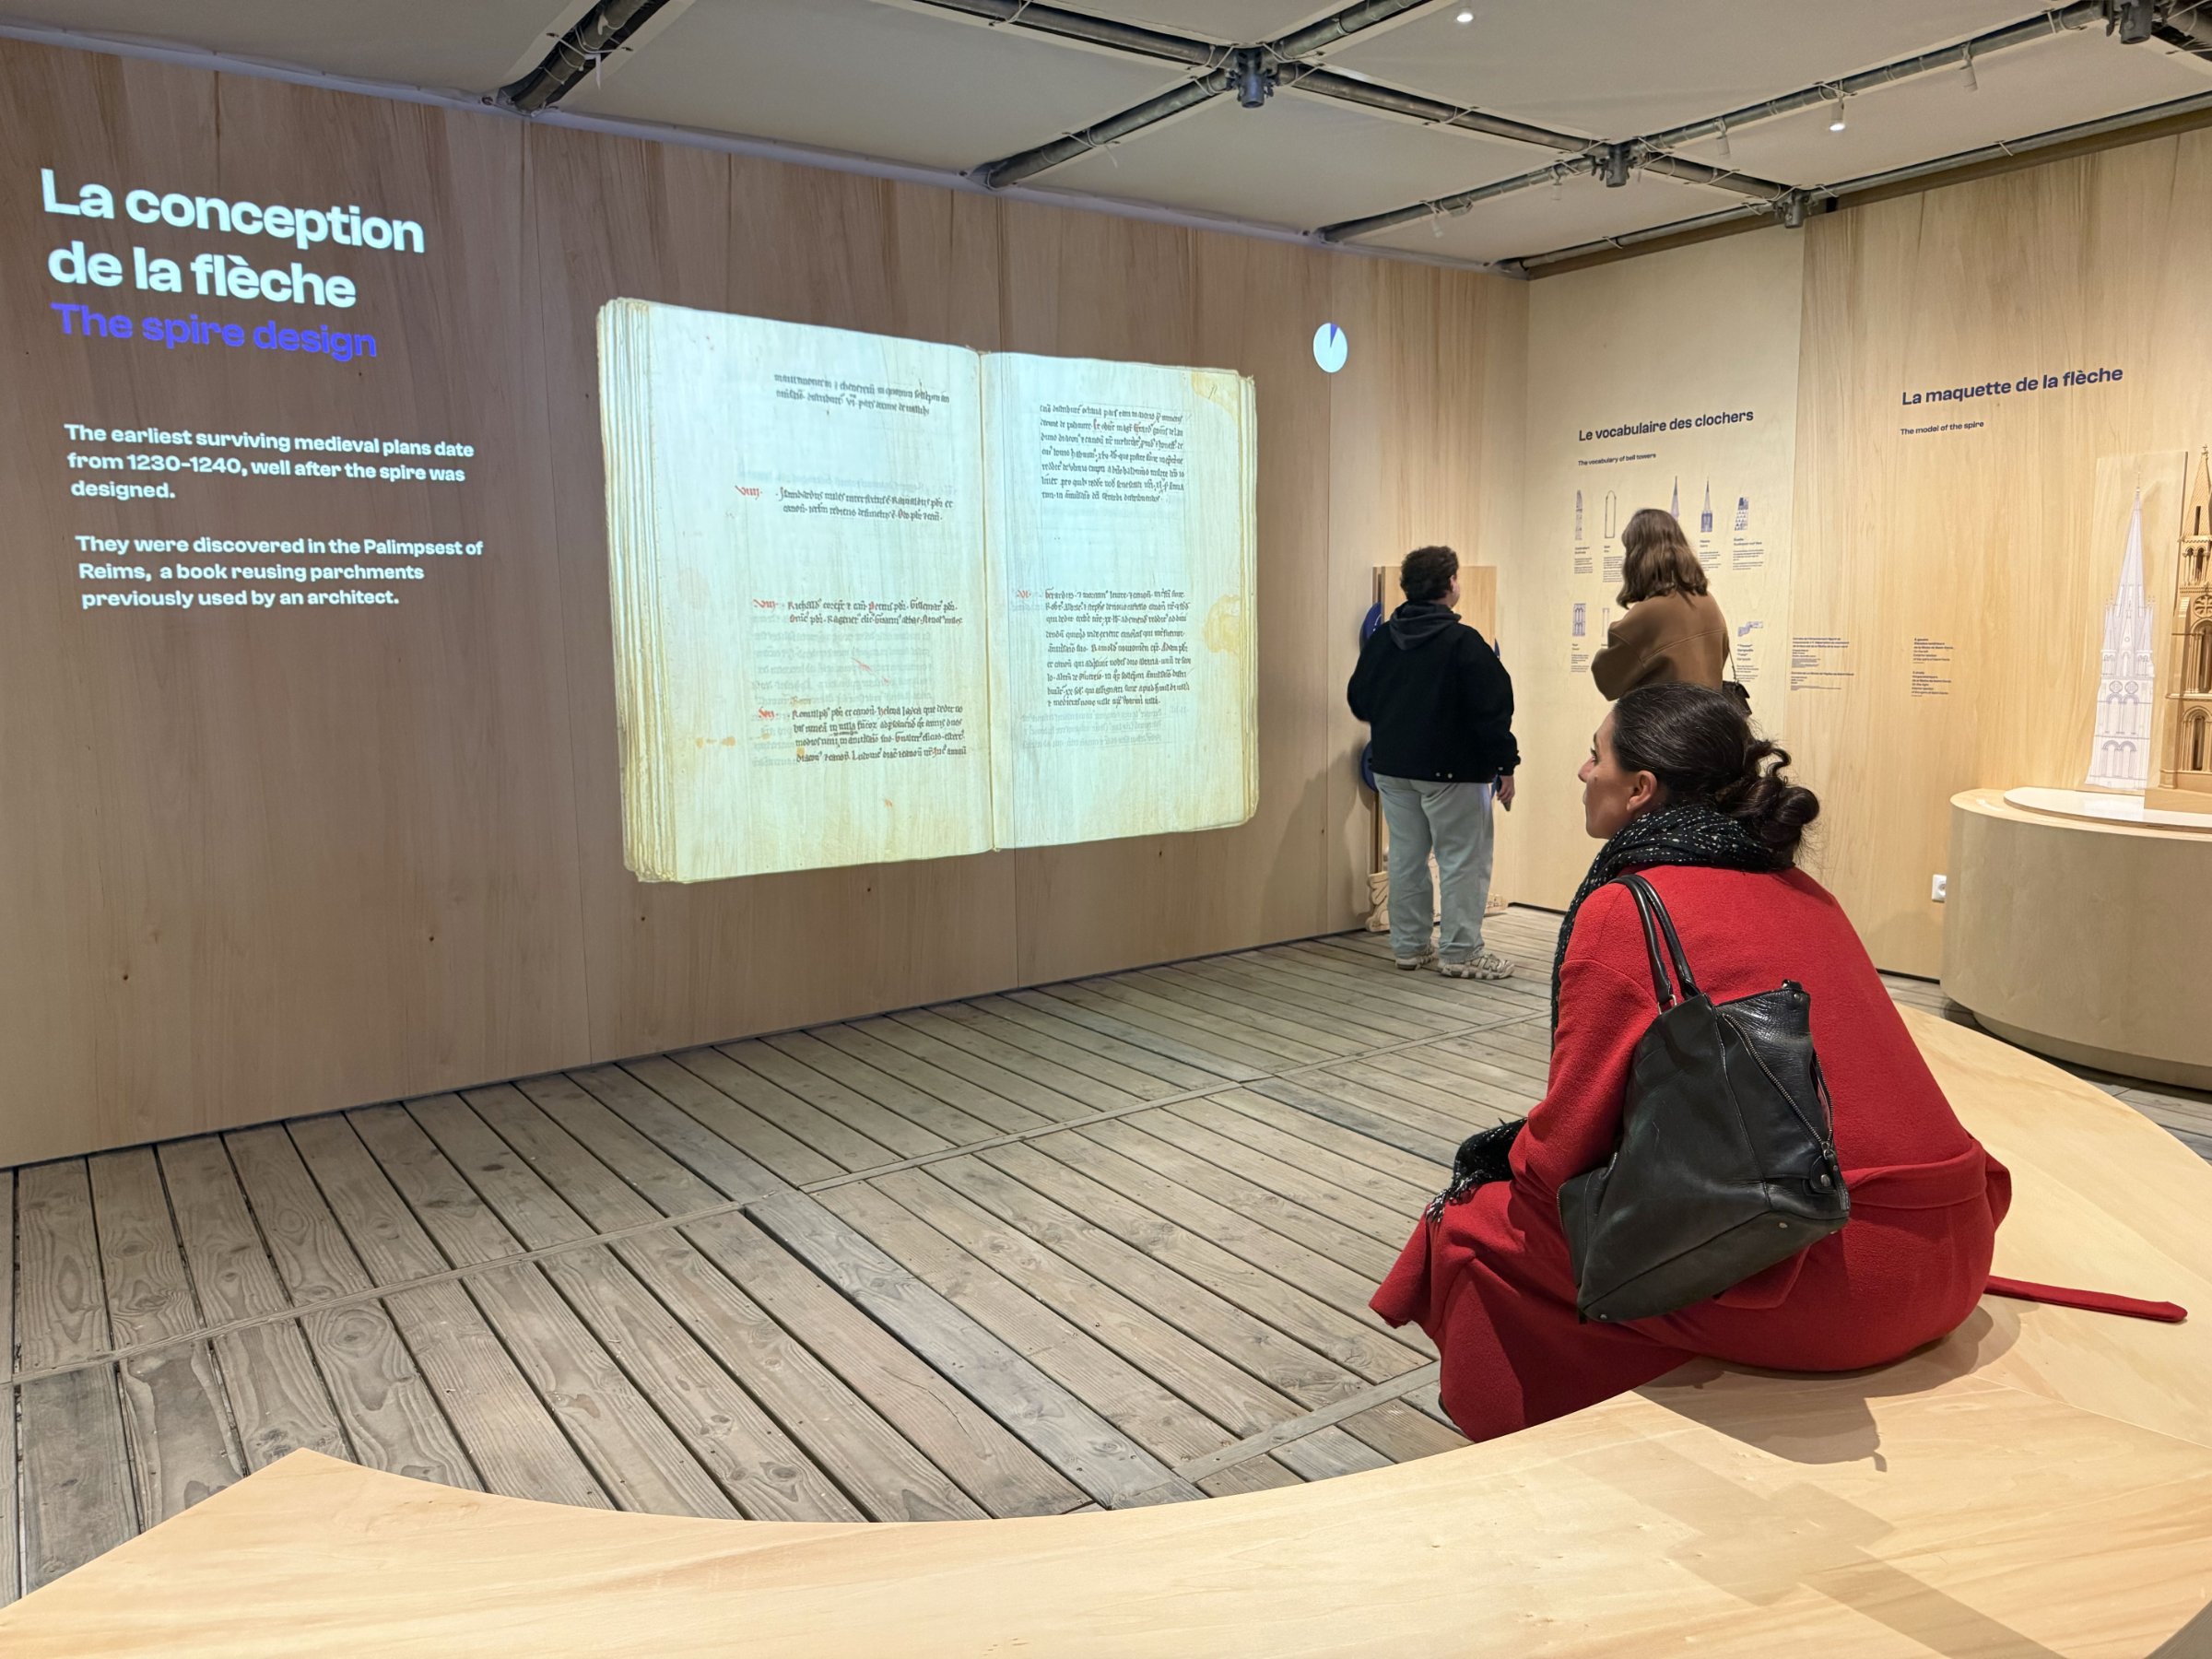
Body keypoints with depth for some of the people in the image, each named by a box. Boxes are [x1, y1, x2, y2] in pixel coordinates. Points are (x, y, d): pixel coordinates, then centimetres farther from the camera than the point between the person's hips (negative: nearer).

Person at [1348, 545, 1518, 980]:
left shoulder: (1380, 639, 4)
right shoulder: (1463, 642, -14)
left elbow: (1359, 700, 13)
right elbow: (1491, 711, -16)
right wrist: (1505, 764, -9)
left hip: (1392, 766, 6)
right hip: (1452, 770, -6)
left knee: (1406, 856, 13)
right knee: (1463, 859, 2)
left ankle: (1409, 945, 19)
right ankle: (1459, 952, 4)